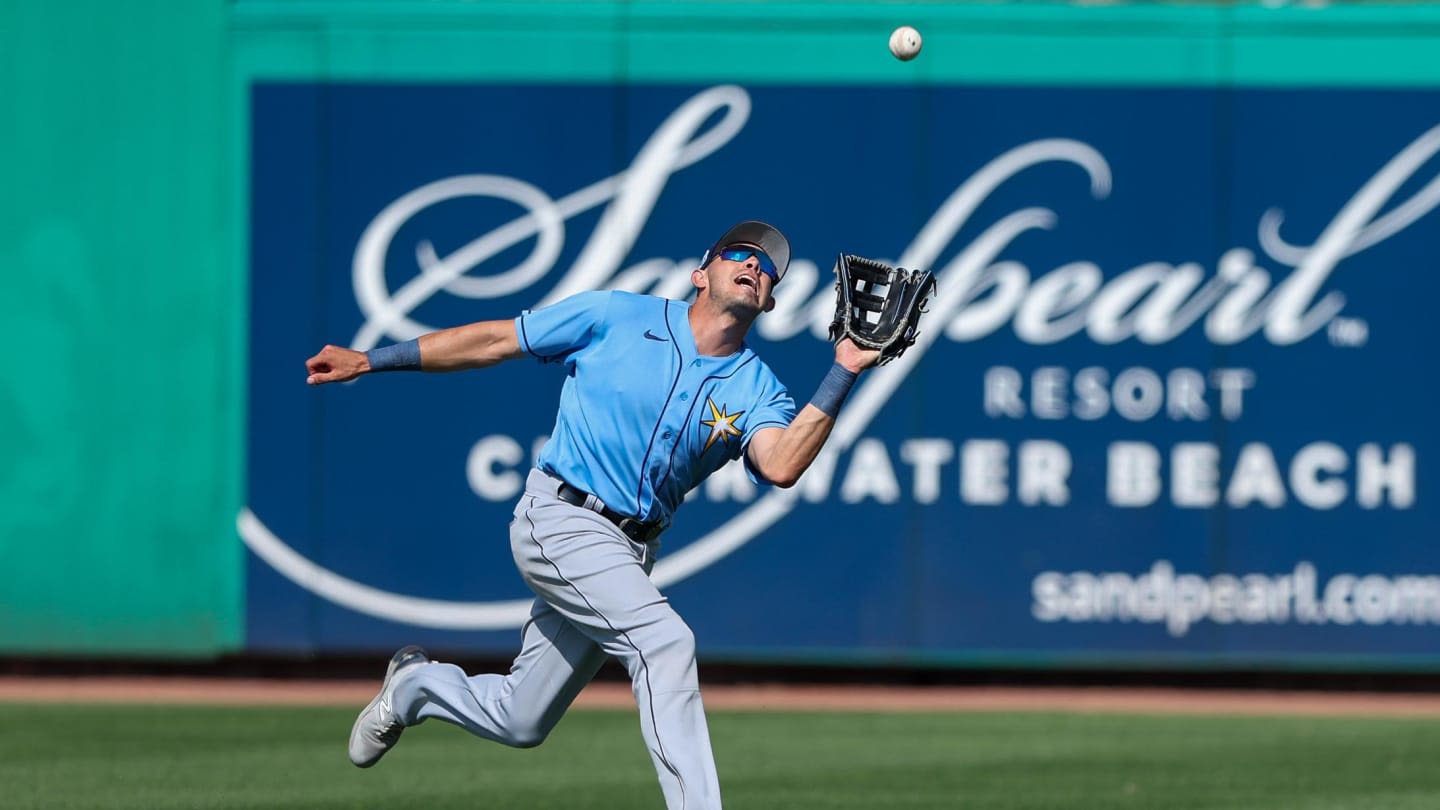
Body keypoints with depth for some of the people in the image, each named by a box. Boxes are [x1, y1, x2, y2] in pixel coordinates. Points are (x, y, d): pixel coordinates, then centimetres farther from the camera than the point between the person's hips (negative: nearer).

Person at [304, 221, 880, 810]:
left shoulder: (757, 390, 2)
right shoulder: (618, 318, -4)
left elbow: (781, 467, -19)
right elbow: (495, 341, 1)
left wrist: (843, 374, -26)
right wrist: (371, 360, 0)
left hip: (628, 553, 6)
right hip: (560, 519, -6)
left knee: (521, 723, 11)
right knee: (666, 641, -26)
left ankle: (415, 686, 41)